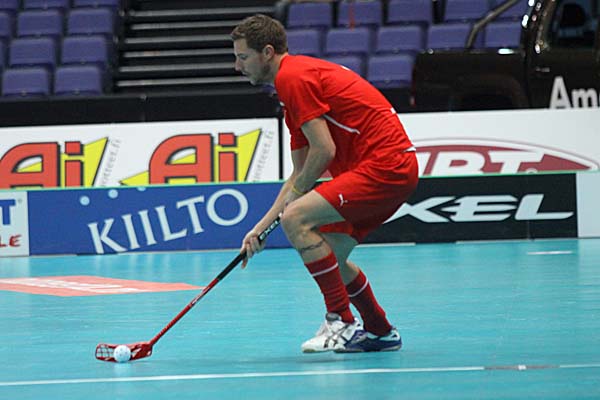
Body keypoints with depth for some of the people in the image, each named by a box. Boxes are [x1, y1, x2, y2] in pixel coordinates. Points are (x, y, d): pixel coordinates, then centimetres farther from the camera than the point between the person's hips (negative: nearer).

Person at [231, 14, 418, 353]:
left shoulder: (292, 76, -10)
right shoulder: (299, 75, 22)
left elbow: (324, 150, -17)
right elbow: (300, 174, 23)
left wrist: (294, 196, -2)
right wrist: (261, 227, 18)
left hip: (384, 163, -10)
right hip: (396, 165, 10)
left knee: (296, 219, -17)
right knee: (330, 255, 17)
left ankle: (342, 322, -12)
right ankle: (380, 333, 31)